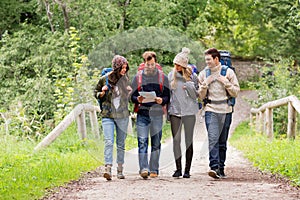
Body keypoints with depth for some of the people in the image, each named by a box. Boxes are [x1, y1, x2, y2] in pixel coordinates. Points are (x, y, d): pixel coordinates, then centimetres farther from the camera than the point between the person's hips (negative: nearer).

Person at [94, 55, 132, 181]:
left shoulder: (126, 79, 5)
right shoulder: (104, 79, -2)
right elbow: (95, 92, 10)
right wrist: (101, 94, -11)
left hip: (122, 115, 3)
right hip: (107, 115, -3)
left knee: (121, 143, 8)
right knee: (108, 142, -16)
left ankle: (120, 170, 17)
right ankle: (108, 168, -23)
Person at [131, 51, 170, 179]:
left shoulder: (162, 77, 8)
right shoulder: (138, 77, 9)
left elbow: (168, 96, 7)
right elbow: (132, 96, 10)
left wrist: (162, 100, -14)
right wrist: (138, 99, -12)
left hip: (157, 113, 1)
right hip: (142, 113, -1)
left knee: (156, 143, 6)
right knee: (142, 141, -12)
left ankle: (154, 169, 13)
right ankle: (144, 169, -16)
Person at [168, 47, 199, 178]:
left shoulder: (192, 76, 1)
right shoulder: (171, 75, 8)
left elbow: (197, 94, 1)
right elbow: (167, 93, 14)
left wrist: (189, 86, -16)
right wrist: (167, 109, 9)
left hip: (189, 111, -2)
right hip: (175, 111, 2)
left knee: (189, 140, 0)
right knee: (176, 140, 0)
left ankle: (187, 170, 4)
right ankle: (178, 169, 6)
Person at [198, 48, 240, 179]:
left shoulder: (228, 72, 3)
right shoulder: (204, 74, 8)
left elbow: (235, 93, 3)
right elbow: (201, 96, 9)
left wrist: (226, 82, -10)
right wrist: (205, 84, -8)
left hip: (225, 110, 0)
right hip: (211, 110, 0)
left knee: (222, 141, 6)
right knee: (213, 139, -16)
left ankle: (221, 169, 13)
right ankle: (214, 167, -24)